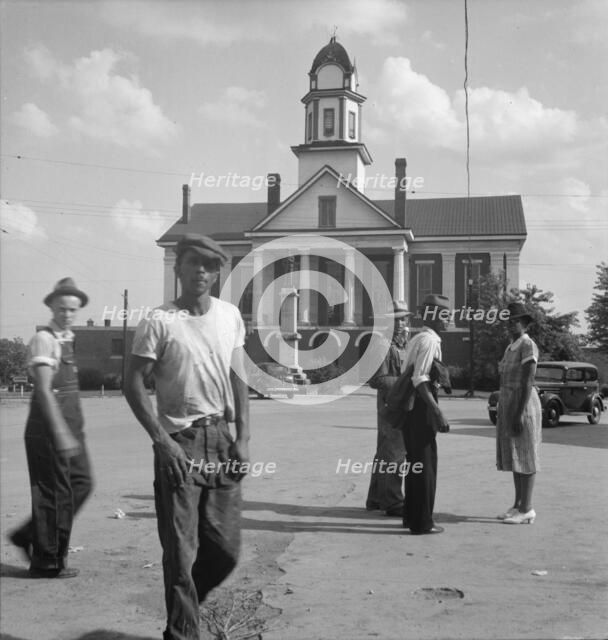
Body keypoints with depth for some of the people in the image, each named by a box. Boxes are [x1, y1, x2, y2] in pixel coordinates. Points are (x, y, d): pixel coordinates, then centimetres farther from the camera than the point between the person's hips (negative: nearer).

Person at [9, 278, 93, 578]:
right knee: (54, 493, -1)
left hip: (71, 426, 9)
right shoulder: (44, 339, -14)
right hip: (49, 428, -9)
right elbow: (44, 390, -22)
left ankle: (29, 536, 23)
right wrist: (60, 432, -27)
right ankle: (47, 562, 14)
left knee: (81, 484, 11)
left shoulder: (68, 339, 12)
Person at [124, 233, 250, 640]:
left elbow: (238, 378, 10)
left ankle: (186, 602, 36)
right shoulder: (159, 322, -7)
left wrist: (243, 438, 2)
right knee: (181, 550, 0)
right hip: (179, 442, -4)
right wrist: (162, 441, -13)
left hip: (220, 438, 4)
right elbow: (134, 384, -6)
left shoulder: (230, 316, 7)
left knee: (226, 548, 8)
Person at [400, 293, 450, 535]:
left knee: (415, 464, 18)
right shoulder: (429, 340, -14)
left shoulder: (416, 339, 16)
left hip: (411, 408, 10)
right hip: (421, 408, -10)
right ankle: (422, 522, 6)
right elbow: (420, 380, -23)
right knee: (424, 465, -1)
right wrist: (438, 413, -24)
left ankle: (411, 517, 29)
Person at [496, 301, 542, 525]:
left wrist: (520, 414, -23)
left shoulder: (528, 345, -14)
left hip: (523, 405, -10)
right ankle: (518, 505, 18)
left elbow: (528, 382, -19)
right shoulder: (511, 348, 15)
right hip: (509, 405, 10)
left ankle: (526, 509, 1)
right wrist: (505, 414, 18)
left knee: (524, 457, -5)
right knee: (514, 456, 12)